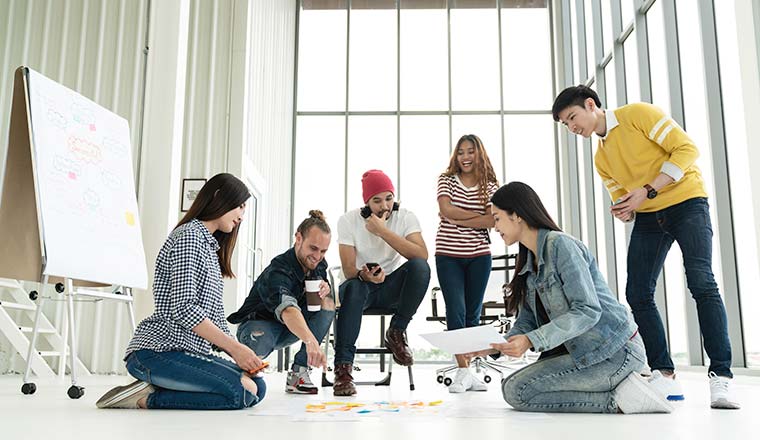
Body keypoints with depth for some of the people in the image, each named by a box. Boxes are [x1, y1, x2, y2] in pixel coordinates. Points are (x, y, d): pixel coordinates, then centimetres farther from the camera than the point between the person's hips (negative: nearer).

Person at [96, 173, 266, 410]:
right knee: (243, 392, -24)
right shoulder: (189, 235, -8)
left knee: (258, 386, -5)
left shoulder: (210, 244, 23)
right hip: (156, 352, -10)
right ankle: (149, 397, -11)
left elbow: (214, 313, 16)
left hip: (189, 352, 10)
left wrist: (239, 352, 2)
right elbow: (183, 309, -18)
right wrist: (234, 347, -14)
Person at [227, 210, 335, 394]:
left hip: (291, 328, 7)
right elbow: (287, 309, -52)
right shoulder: (278, 272, -32)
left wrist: (325, 291, -22)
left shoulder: (319, 264, -8)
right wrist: (310, 340, -70)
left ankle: (299, 372, -15)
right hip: (257, 324, -6)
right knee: (260, 342, -41)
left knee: (328, 304, -18)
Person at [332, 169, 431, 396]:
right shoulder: (348, 220, -9)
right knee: (352, 288, -37)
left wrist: (383, 231, -28)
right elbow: (348, 270, -14)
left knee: (420, 267, -30)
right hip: (362, 283, -1)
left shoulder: (406, 217, -9)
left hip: (393, 286, 1)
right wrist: (364, 274, -39)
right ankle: (343, 368, -33)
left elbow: (422, 255, -26)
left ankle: (396, 333, -12)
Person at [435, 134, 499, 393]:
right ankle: (464, 370, -6)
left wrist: (456, 219, -14)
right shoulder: (447, 180, 4)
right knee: (456, 311, -9)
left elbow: (492, 221, -10)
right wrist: (478, 216, -10)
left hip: (479, 256, 2)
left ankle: (466, 371, 14)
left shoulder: (490, 186, 5)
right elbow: (446, 210, -13)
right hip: (448, 256, -2)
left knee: (472, 313, 6)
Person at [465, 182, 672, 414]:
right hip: (583, 351, 9)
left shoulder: (560, 244, -15)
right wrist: (493, 346, -7)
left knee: (516, 390, -16)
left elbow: (587, 310, -22)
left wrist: (531, 341, -29)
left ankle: (616, 398, -10)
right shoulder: (527, 262, 12)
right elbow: (526, 323, 9)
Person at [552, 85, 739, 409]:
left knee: (701, 283, -19)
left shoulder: (638, 114, -6)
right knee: (638, 293, -5)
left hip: (686, 202, -7)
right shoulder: (601, 159, 14)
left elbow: (686, 149, -13)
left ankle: (720, 377, -14)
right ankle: (664, 376, -1)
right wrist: (625, 211, -7)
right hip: (647, 217, 7)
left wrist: (647, 191, -20)